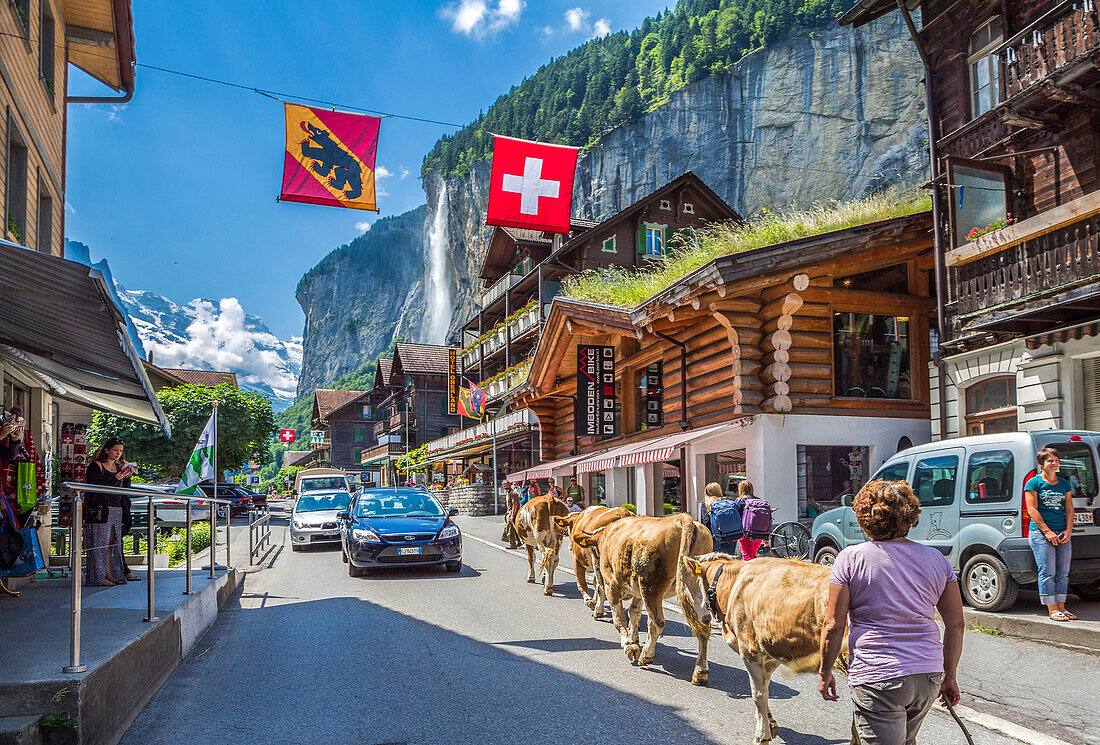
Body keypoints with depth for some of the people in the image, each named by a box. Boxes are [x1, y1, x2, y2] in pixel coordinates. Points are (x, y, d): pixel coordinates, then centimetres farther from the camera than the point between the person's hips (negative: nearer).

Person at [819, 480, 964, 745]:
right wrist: (950, 676, 17)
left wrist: (825, 672, 5)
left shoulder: (850, 559, -9)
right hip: (929, 678, 5)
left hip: (876, 680, -5)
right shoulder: (937, 560, 3)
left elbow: (833, 625, -8)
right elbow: (956, 625, 6)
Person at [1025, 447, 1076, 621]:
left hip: (1062, 533, 6)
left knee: (1063, 572, 6)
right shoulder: (1034, 483, -1)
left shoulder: (1064, 484, 16)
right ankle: (1052, 609, -3)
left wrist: (1068, 531, -1)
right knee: (1047, 572, -7)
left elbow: (1069, 509, 13)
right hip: (1040, 532, -6)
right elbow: (1032, 510, -7)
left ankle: (1061, 606, 13)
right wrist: (1047, 531, -13)